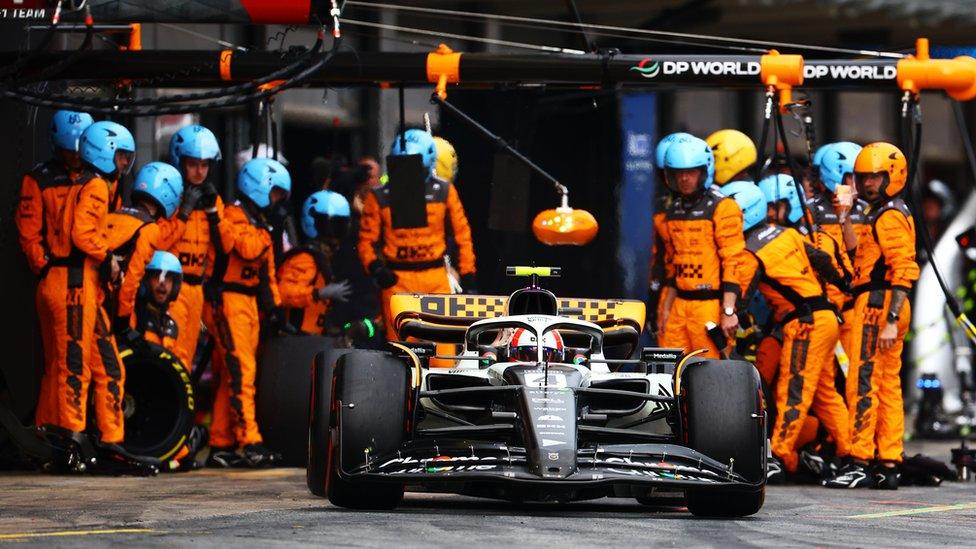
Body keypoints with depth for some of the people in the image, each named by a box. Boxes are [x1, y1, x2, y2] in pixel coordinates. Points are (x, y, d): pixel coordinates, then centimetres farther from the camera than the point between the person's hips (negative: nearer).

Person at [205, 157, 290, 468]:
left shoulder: (258, 223, 23)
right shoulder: (233, 216, -8)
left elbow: (268, 270, 25)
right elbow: (247, 249, -25)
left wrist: (275, 304, 16)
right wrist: (267, 229, -11)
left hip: (249, 304, 10)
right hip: (229, 302, -10)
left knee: (231, 378, 9)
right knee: (242, 372, -15)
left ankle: (221, 445, 12)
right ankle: (249, 443, -19)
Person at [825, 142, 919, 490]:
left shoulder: (888, 216, -12)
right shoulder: (891, 213, 20)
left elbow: (903, 272, -20)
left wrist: (890, 321, -25)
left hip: (877, 304, -11)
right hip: (888, 308, 11)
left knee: (863, 383, -11)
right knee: (888, 386, 10)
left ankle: (860, 462, -13)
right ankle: (888, 465, 12)